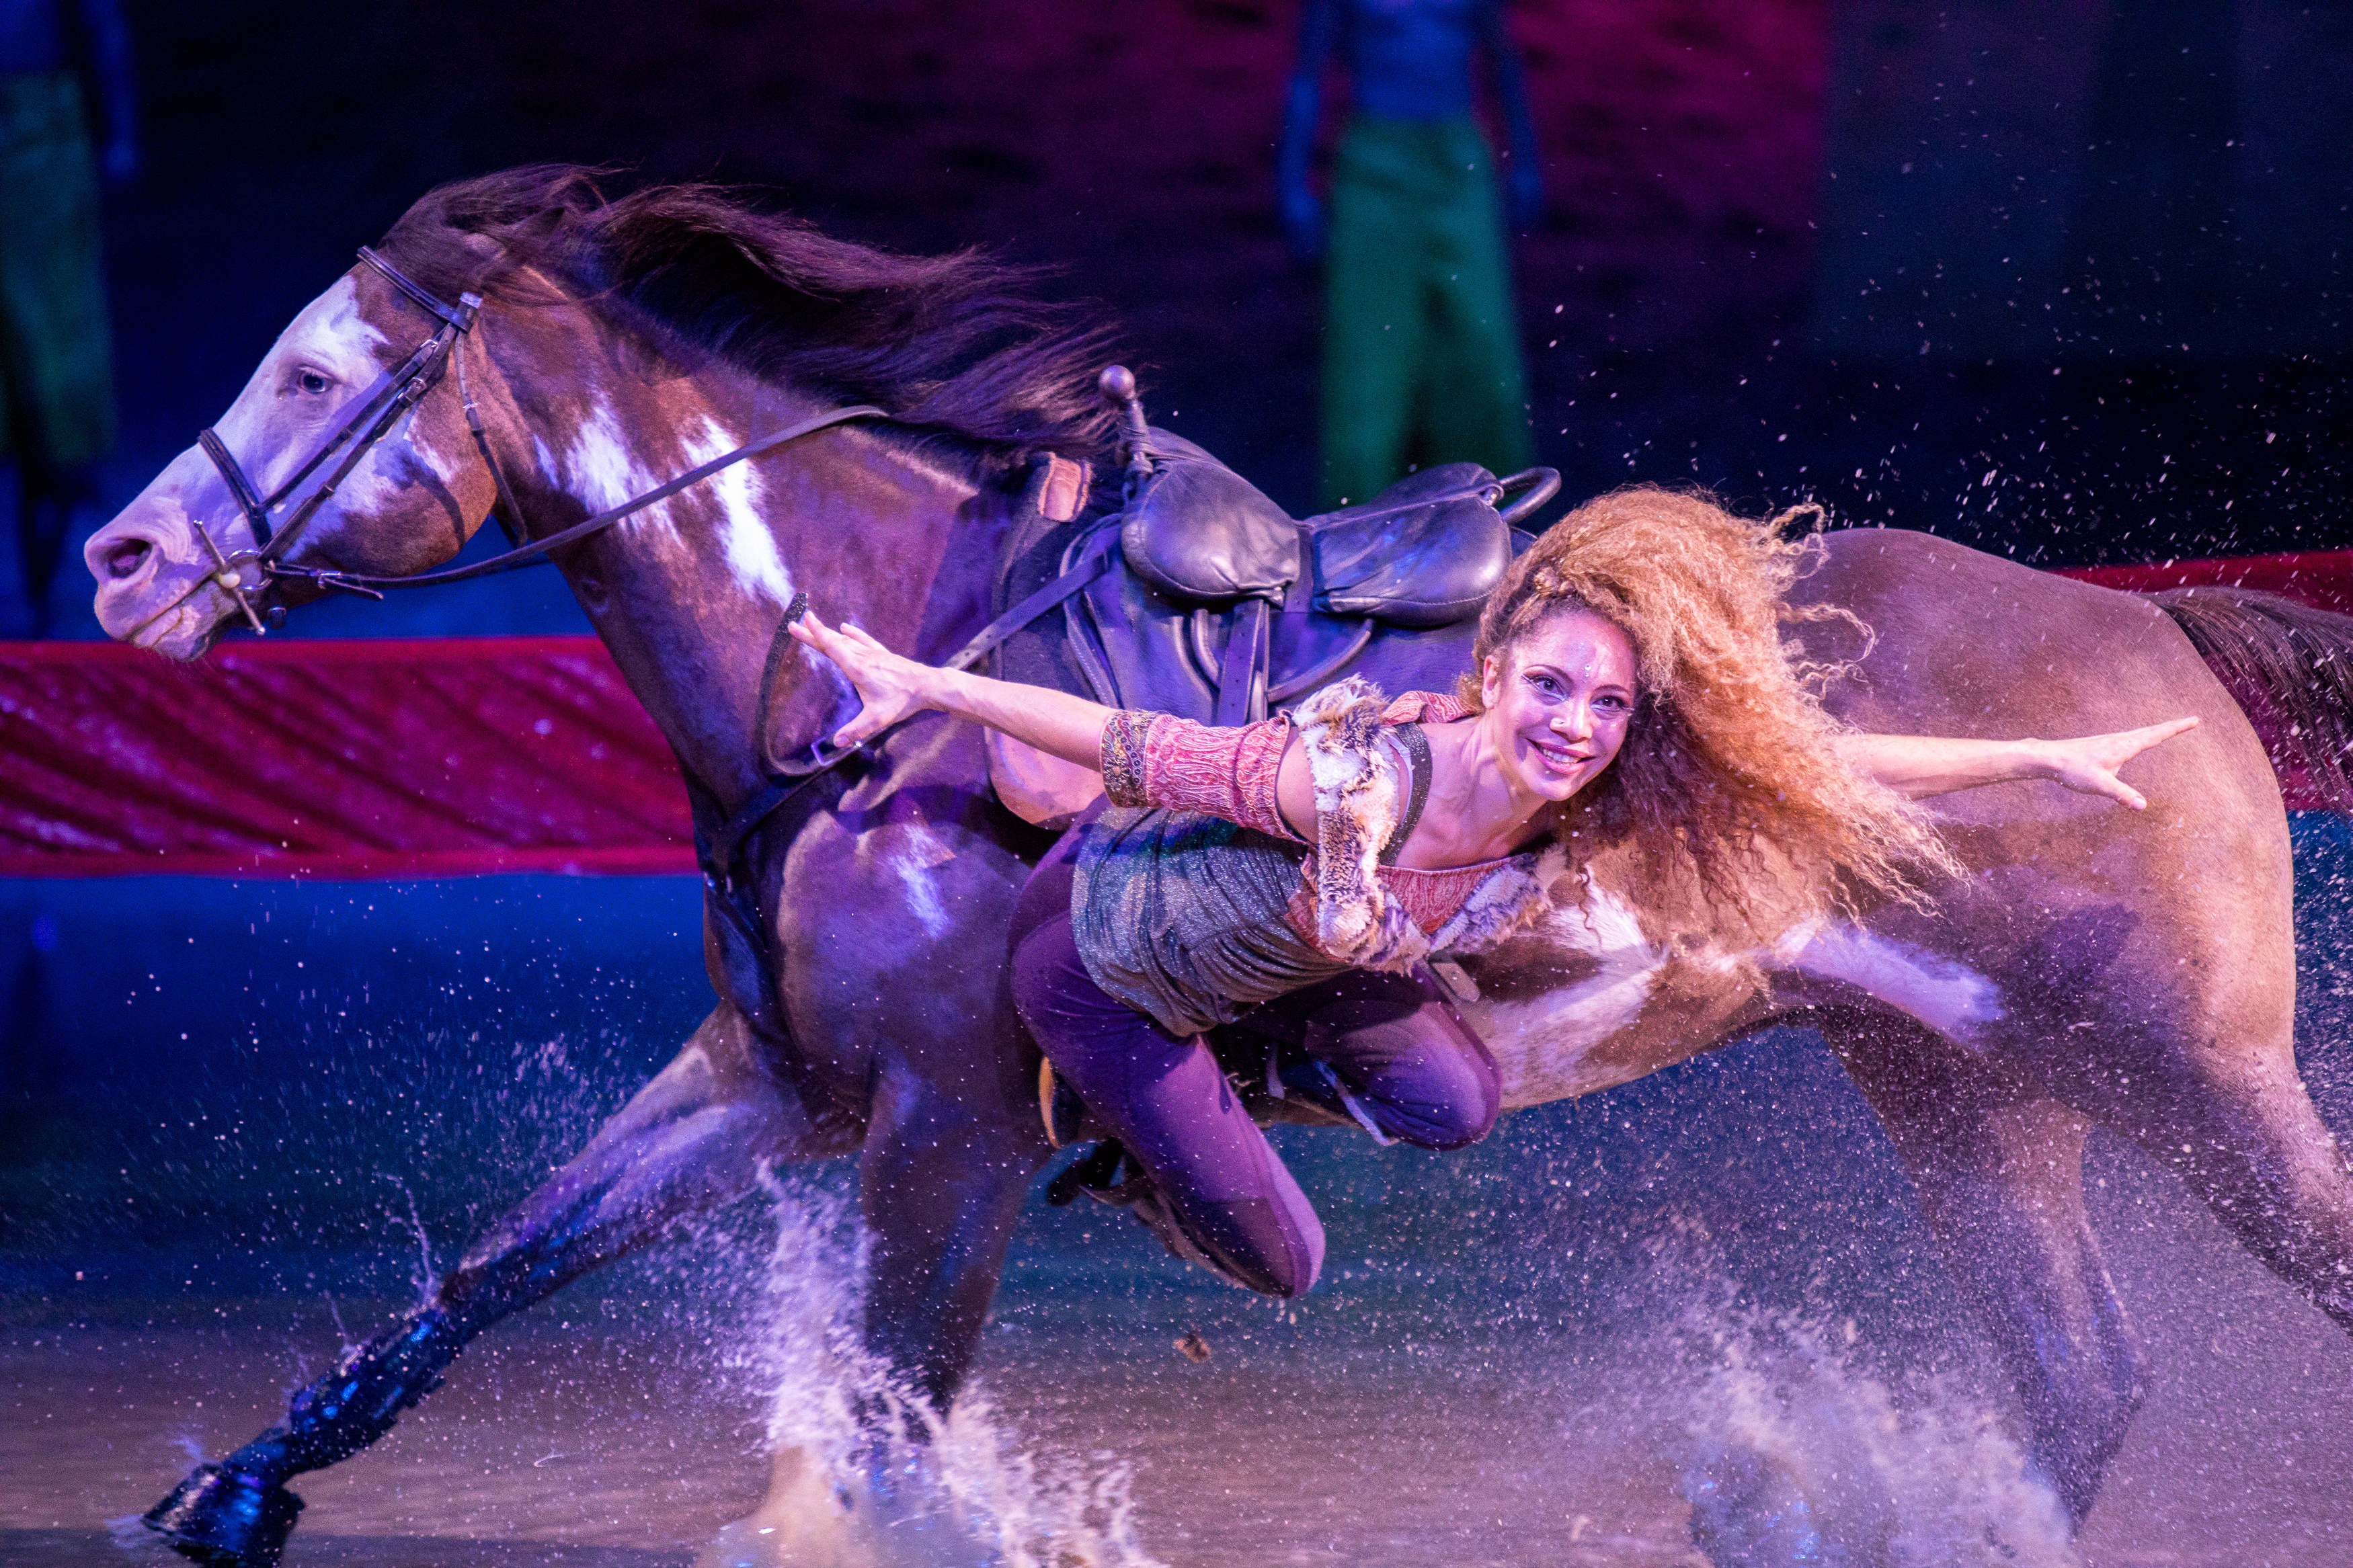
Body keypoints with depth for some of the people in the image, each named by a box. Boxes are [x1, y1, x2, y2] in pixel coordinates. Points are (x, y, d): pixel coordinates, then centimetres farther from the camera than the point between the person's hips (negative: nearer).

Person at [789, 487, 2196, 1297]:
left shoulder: (1592, 810, -24)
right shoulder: (1359, 781, -43)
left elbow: (1831, 767, -17)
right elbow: (1141, 749, -36)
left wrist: (2043, 758, -15)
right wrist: (923, 686, -35)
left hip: (1274, 947, 5)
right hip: (1108, 960, -5)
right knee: (1283, 1263, 5)